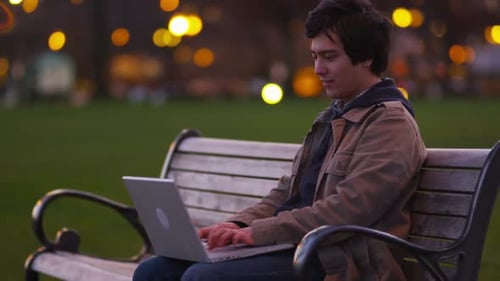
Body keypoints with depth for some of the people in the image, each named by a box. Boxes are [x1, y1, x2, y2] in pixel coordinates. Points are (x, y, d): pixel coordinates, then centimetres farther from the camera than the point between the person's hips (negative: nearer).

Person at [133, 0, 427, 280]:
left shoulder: (390, 122, -7)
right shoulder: (333, 116, 22)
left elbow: (347, 210, -18)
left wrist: (258, 232, -19)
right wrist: (240, 224, 3)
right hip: (292, 246, 9)